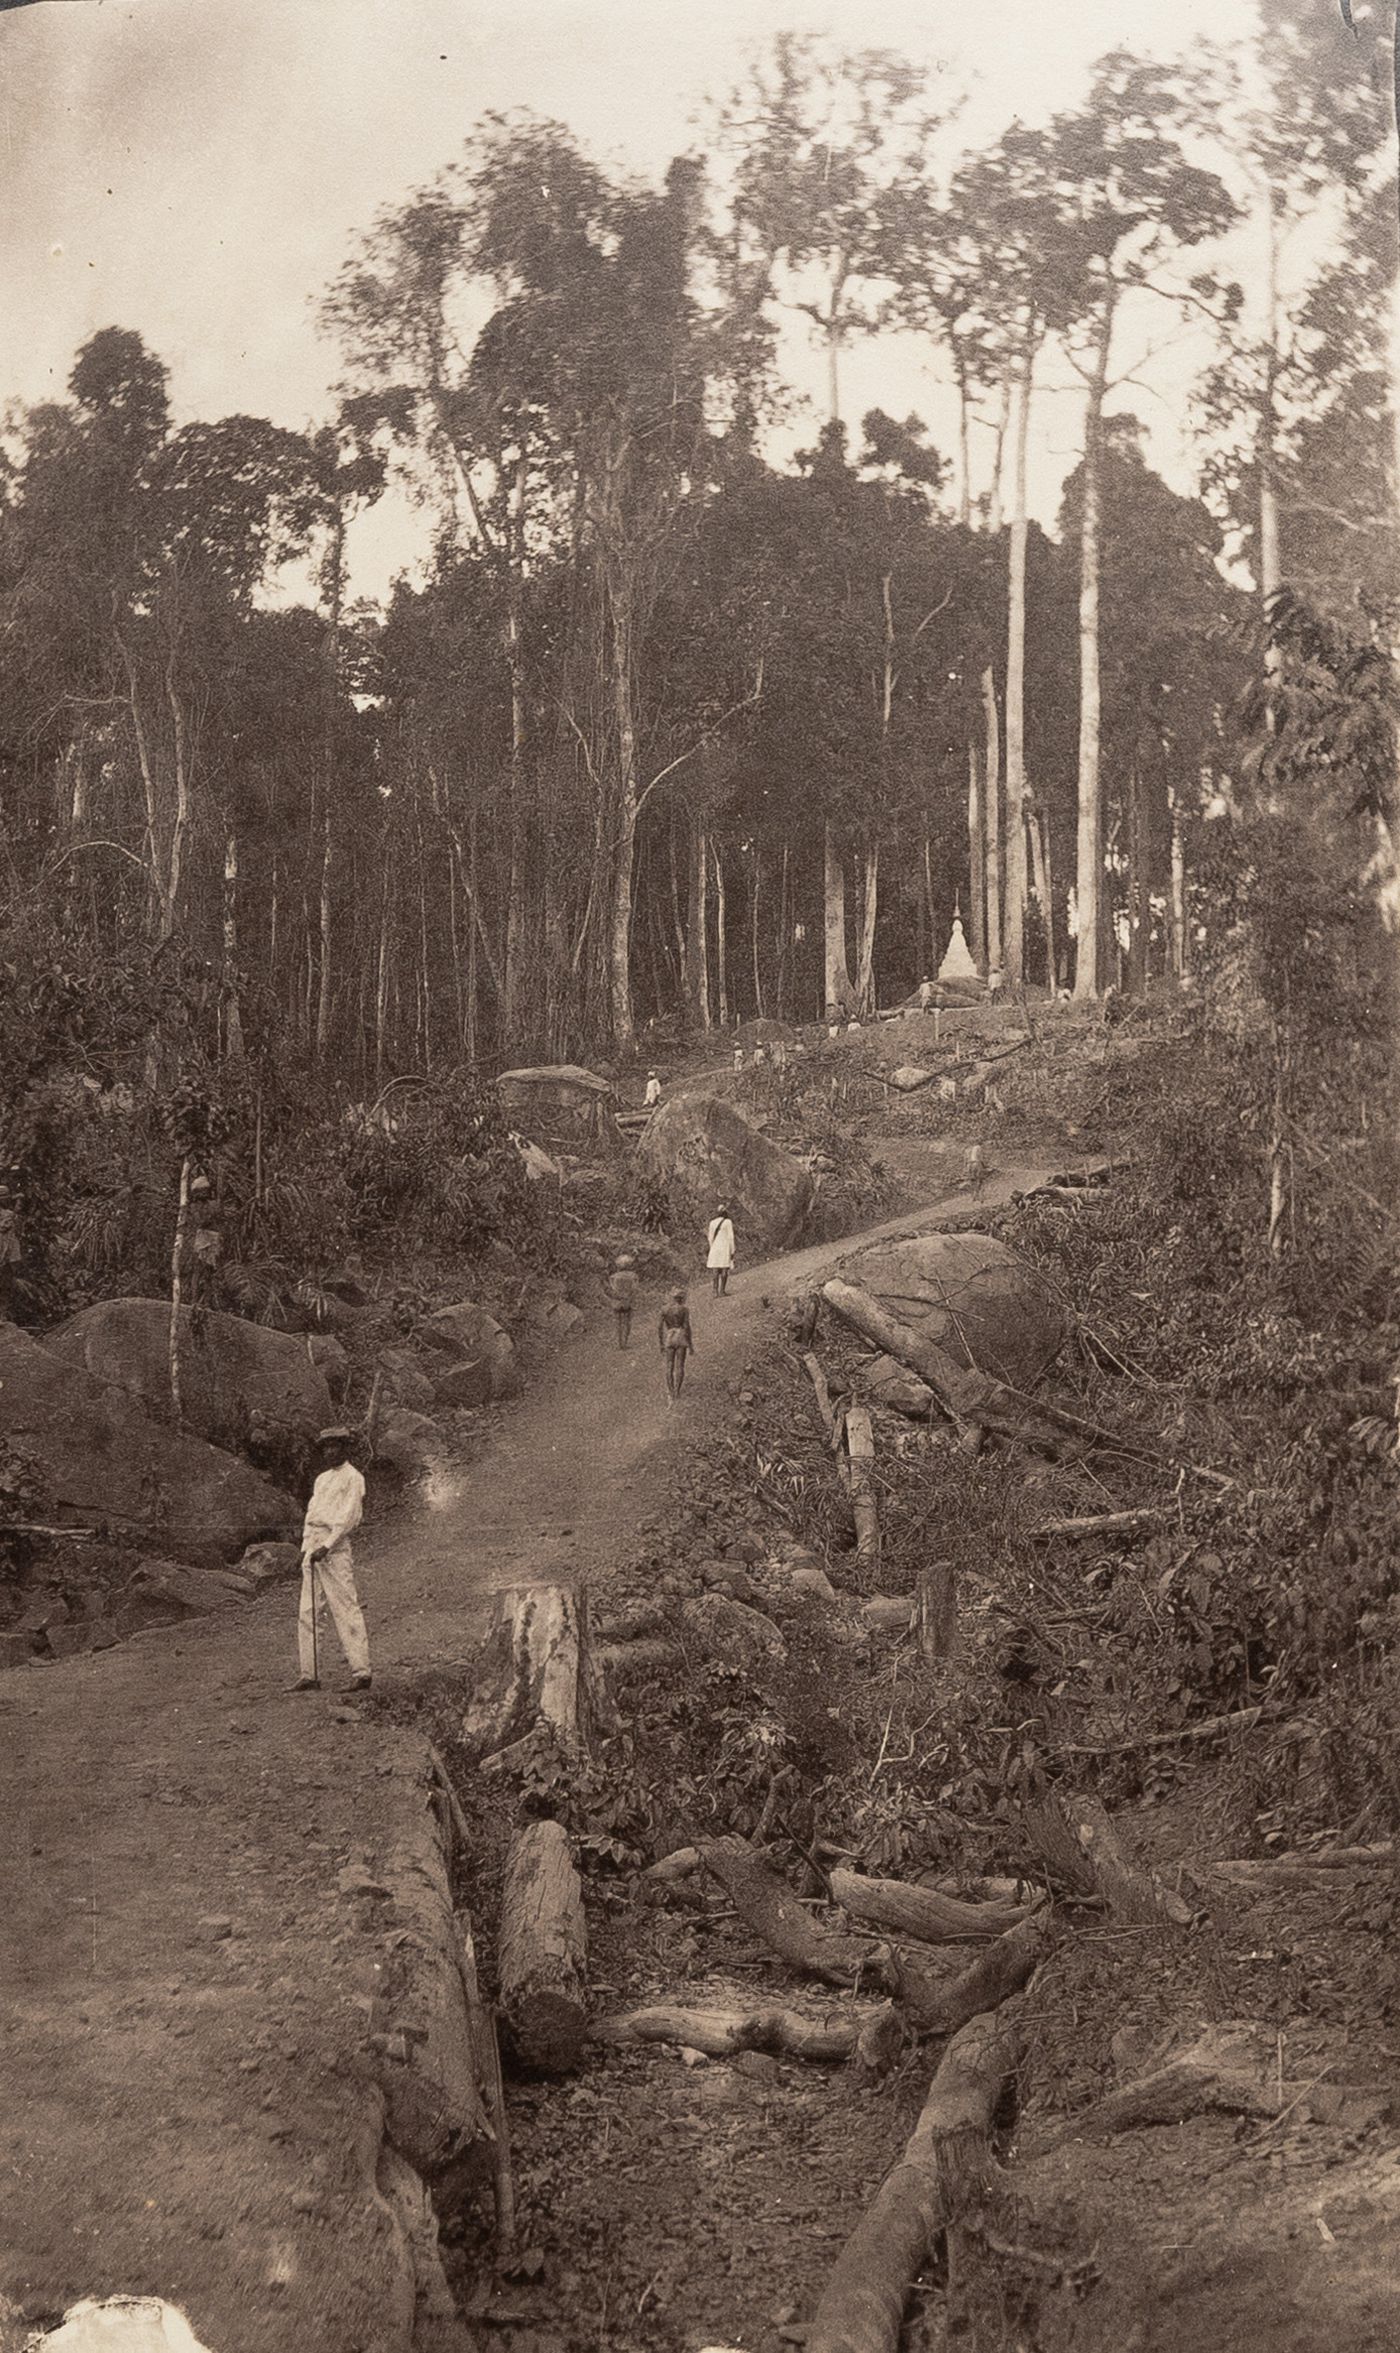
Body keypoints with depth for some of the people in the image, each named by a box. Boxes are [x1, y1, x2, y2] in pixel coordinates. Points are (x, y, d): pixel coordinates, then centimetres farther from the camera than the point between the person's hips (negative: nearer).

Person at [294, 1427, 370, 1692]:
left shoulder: (352, 1478, -2)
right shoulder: (321, 1479, 22)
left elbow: (348, 1517, -11)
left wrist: (326, 1546, -18)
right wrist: (306, 1548, 10)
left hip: (335, 1546, -8)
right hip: (312, 1547, 8)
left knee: (345, 1608, -11)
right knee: (306, 1613, 5)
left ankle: (360, 1671, -12)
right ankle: (308, 1675, 7)